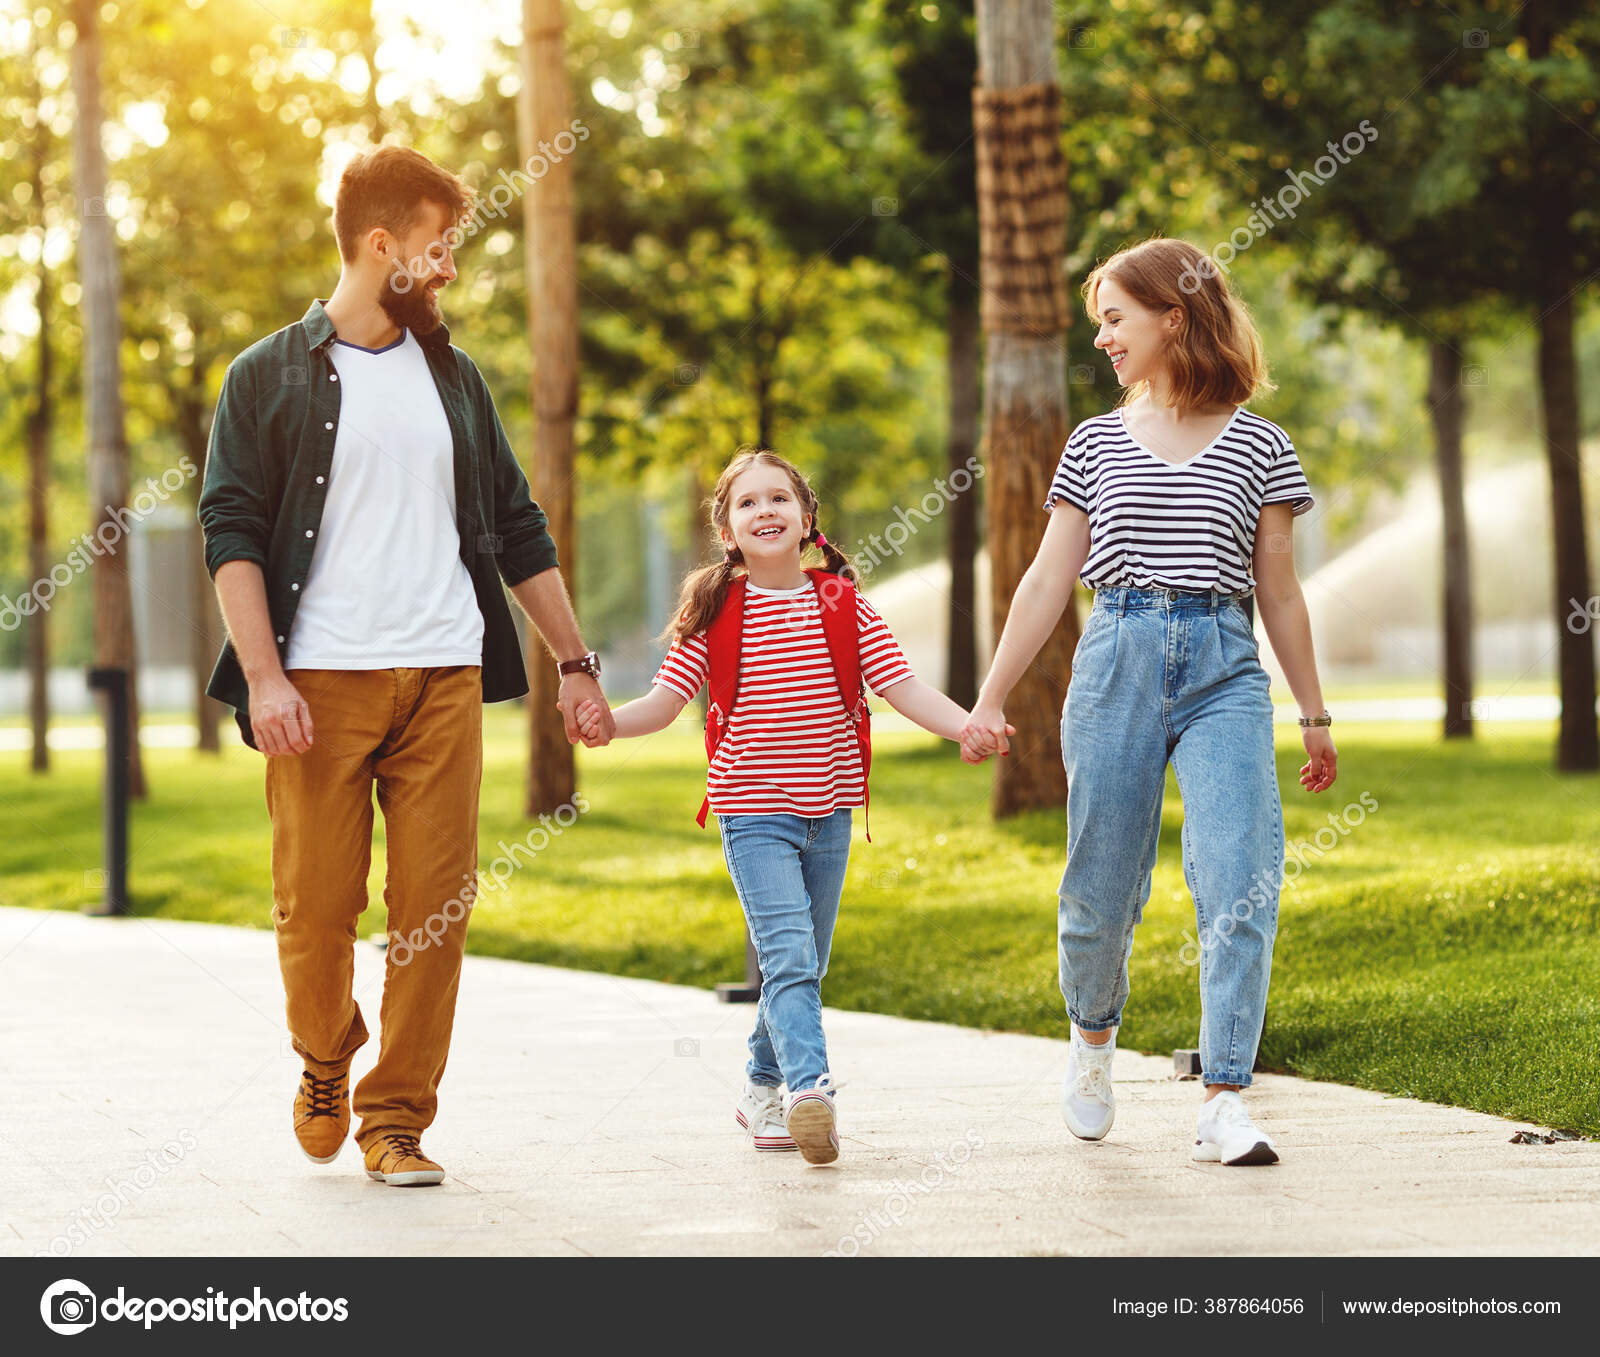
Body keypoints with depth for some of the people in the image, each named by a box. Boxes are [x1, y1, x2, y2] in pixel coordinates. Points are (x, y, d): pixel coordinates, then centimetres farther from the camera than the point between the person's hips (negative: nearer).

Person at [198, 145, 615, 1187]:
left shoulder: (453, 378, 18)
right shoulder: (269, 378, 5)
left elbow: (517, 531, 22)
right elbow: (232, 535, -2)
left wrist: (576, 661, 18)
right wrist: (262, 675, -13)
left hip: (444, 678, 3)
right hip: (320, 681, -3)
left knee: (435, 907, -3)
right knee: (316, 905, -3)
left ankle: (398, 1118, 6)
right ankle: (325, 1067, 25)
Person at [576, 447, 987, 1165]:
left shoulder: (843, 606, 4)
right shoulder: (714, 613, -1)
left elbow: (903, 687, -1)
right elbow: (666, 699, -4)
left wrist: (968, 725, -16)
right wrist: (609, 719, -23)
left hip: (828, 809, 3)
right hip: (753, 813, -3)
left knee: (804, 964, 12)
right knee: (788, 953, -19)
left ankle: (763, 1087, 29)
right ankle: (810, 1087, -29)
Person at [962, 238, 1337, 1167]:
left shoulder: (1258, 444, 8)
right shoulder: (1096, 443, 13)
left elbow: (1279, 590, 13)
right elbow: (1049, 580, 13)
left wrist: (1315, 714, 15)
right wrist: (990, 698, 10)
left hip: (1226, 670, -1)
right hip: (1118, 661, 2)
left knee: (1241, 879, -15)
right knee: (1102, 885, 4)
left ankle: (1225, 1102, -15)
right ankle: (1094, 1036, 35)